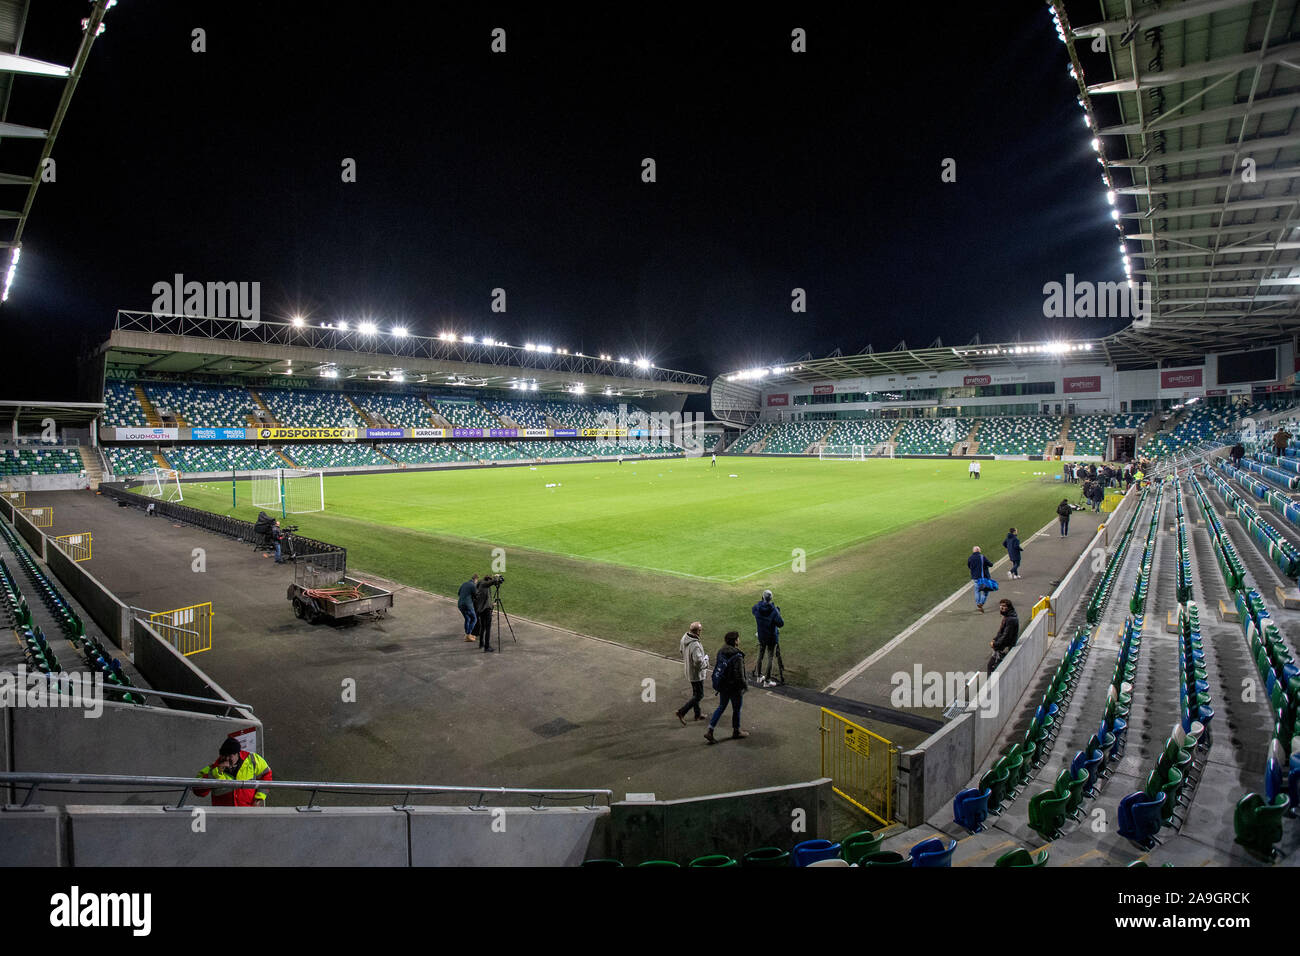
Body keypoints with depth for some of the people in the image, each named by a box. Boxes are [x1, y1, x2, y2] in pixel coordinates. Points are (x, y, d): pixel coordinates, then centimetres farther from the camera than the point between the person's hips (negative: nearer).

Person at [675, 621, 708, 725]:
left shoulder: (684, 638, -7)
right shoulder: (695, 645, -34)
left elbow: (682, 652, 9)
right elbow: (699, 663, -32)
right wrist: (706, 658, -13)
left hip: (689, 671, 9)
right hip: (697, 674, -9)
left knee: (695, 693, 23)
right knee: (699, 695, 6)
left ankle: (698, 714, 36)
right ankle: (682, 712, 4)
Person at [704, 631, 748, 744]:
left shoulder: (721, 652, -1)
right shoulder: (737, 656, -24)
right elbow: (739, 675, -25)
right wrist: (745, 686, -9)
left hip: (723, 686, 7)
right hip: (735, 688, -7)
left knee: (721, 707, 18)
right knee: (736, 709, 15)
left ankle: (710, 731, 13)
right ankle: (736, 731, 33)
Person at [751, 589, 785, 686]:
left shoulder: (757, 608, -13)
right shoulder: (773, 610, -24)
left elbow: (752, 609, 12)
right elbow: (781, 623, -18)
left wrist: (762, 603, 6)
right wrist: (778, 612, -7)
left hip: (761, 637, 4)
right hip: (772, 638, -4)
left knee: (760, 656, 20)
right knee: (770, 658, 7)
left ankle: (759, 676, 32)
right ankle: (767, 680, 11)